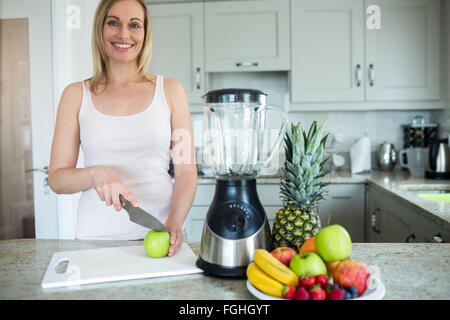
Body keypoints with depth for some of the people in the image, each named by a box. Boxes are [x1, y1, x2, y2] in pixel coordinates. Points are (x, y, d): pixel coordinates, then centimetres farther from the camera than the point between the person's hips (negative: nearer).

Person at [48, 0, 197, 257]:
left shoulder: (170, 91, 5)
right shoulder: (76, 95, 6)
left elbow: (187, 171, 2)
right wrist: (95, 173, -15)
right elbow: (57, 179, 5)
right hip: (97, 236, 1)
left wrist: (175, 223, -13)